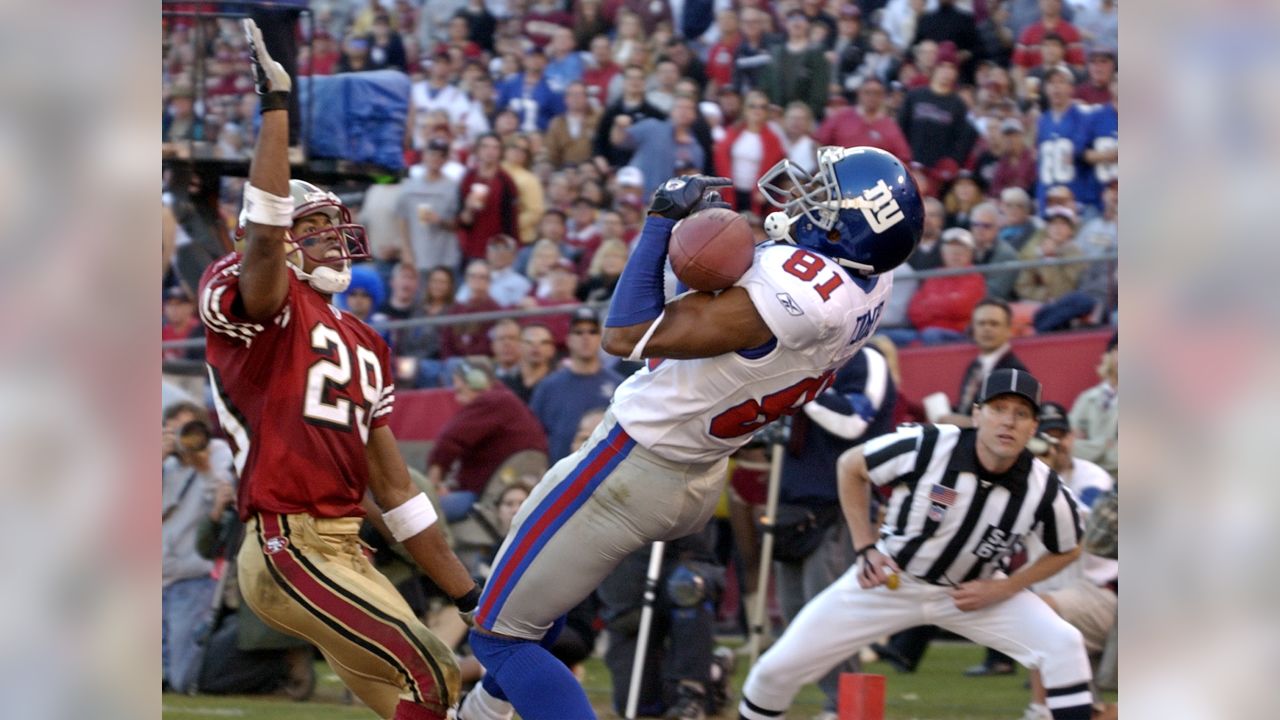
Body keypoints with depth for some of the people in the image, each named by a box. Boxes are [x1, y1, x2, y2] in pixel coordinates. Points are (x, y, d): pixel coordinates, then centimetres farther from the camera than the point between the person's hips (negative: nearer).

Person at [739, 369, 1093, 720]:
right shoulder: (924, 447, -25)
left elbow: (1067, 551, 0)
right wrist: (865, 548, -10)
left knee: (1063, 646, -21)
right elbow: (850, 466, -6)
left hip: (970, 591, 1)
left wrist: (1000, 590, -12)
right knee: (779, 667, -6)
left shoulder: (1047, 492, -21)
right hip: (890, 577, -1)